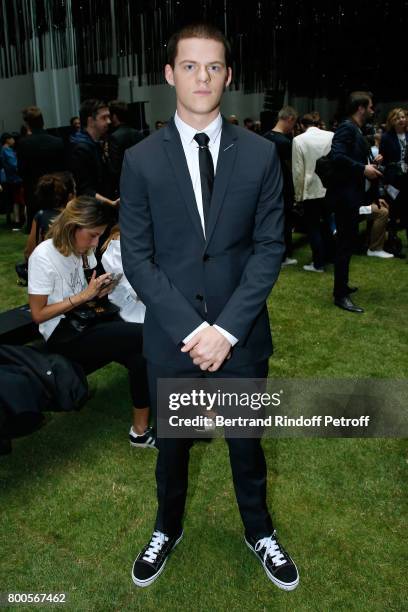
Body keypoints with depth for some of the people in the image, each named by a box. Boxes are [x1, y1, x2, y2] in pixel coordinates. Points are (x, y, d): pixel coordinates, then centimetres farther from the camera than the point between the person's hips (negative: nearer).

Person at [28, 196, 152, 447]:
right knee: (146, 336, -23)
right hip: (63, 337, -7)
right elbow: (38, 315, -12)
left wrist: (100, 290, -3)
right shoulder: (44, 257, -15)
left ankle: (143, 428, -13)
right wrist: (83, 296, -18)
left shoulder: (84, 248, 5)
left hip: (86, 323, 7)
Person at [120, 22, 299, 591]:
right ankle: (167, 530, 47)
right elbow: (136, 256, -6)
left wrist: (227, 327, -14)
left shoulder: (260, 154, -3)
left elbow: (270, 246, -5)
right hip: (170, 337, 0)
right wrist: (190, 329, -15)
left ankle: (259, 532, 46)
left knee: (246, 441, 19)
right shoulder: (141, 159, -4)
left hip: (242, 334, 0)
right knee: (171, 443, 19)